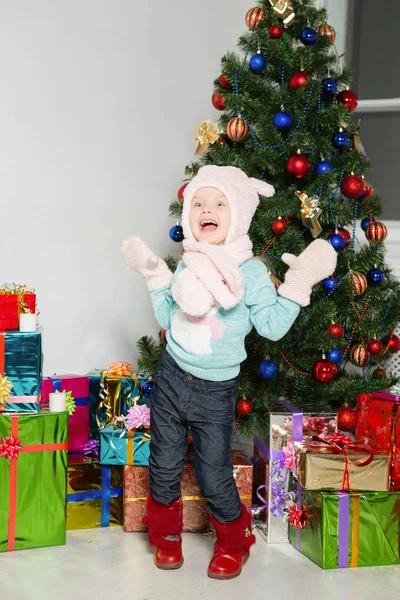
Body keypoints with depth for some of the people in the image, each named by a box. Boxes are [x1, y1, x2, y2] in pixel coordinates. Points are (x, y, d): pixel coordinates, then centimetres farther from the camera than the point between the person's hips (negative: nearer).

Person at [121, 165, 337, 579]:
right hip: (171, 379, 4)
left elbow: (272, 326, -9)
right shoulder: (187, 267, 3)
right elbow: (167, 319, 11)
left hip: (215, 392, -3)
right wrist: (155, 277, 8)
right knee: (164, 467, 13)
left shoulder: (251, 272, -8)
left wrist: (297, 284, -13)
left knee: (214, 478, 3)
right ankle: (166, 536, 38)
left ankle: (233, 543, 31)